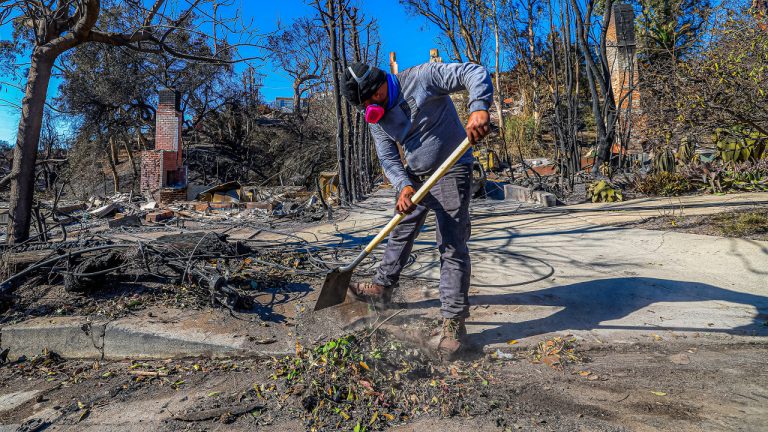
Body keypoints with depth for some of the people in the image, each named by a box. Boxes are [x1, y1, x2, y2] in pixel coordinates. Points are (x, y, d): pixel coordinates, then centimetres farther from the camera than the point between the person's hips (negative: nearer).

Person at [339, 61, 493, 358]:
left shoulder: (422, 78, -16)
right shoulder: (375, 116, 2)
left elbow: (475, 72, -19)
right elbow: (388, 159, -5)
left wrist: (478, 108, -38)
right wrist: (404, 186, -24)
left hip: (451, 172, -6)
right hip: (415, 176, 7)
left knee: (452, 246, -9)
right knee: (400, 234, 17)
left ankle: (454, 322, -3)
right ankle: (382, 287, 37)